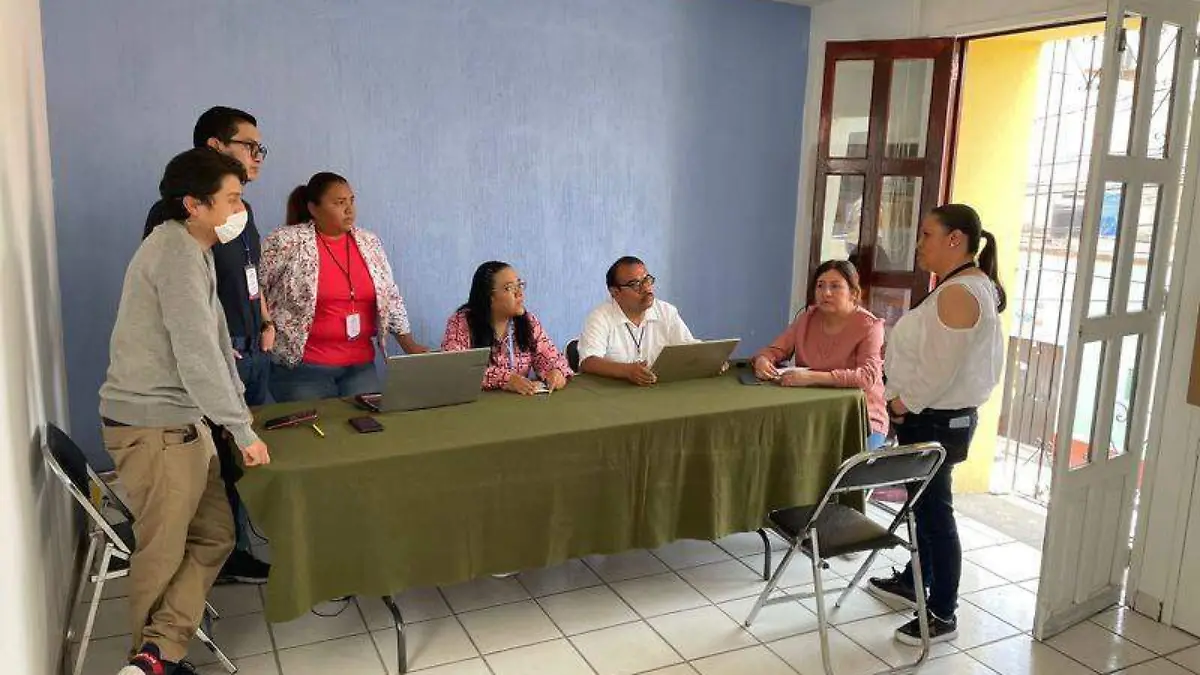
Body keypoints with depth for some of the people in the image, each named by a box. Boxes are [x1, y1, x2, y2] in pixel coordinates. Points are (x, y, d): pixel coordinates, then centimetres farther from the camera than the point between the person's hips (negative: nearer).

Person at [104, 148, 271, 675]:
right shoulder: (178, 255, -19)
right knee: (164, 552, 4)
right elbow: (197, 356, -24)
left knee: (213, 535, 9)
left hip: (180, 420, 10)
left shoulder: (193, 251, 13)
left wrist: (240, 410, 15)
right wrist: (243, 432, -18)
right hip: (153, 427, -10)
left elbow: (214, 340, 16)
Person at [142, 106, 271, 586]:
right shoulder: (175, 211, -14)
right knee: (223, 459, 2)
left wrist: (266, 323, 13)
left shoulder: (241, 209, 13)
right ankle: (227, 557, 17)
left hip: (254, 350, 9)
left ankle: (237, 547, 29)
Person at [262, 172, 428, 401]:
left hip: (361, 364, 4)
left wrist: (410, 346, 6)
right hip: (302, 365, -4)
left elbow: (390, 298, 12)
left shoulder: (370, 243, 8)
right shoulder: (286, 242, -6)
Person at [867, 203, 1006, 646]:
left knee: (935, 511, -2)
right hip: (943, 415, 11)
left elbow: (939, 369, -27)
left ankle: (943, 616, 9)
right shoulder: (973, 286, 12)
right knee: (925, 505, 22)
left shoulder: (957, 293, -22)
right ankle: (915, 581, 39)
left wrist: (902, 403, -12)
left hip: (935, 421, -11)